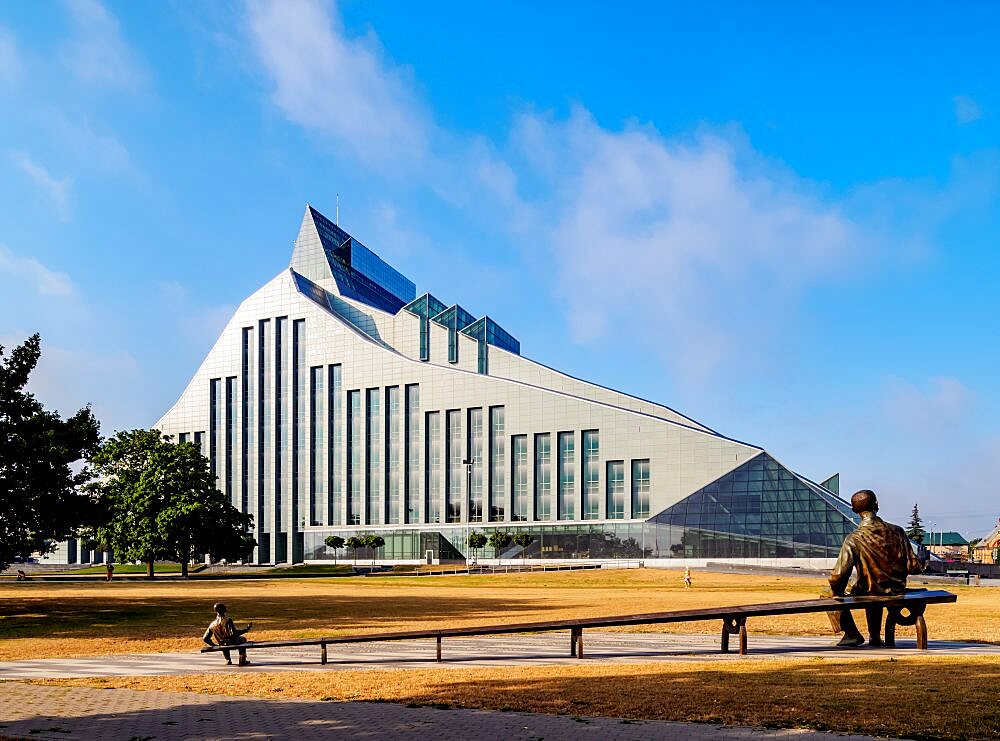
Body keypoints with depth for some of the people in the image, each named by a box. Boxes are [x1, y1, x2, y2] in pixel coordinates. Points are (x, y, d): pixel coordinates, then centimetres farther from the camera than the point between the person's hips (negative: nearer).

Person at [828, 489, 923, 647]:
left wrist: (838, 592, -1)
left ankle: (852, 633, 13)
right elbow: (914, 568, -5)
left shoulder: (854, 539, -19)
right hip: (896, 593, 5)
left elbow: (838, 576, -22)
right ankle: (875, 636, 40)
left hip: (866, 595, -5)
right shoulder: (897, 532, -9)